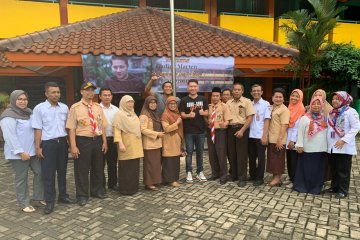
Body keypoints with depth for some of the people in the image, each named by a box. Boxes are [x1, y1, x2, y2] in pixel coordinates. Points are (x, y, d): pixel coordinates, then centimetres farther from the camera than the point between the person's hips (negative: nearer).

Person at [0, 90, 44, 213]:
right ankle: (24, 203, 17)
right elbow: (10, 136, -20)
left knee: (40, 172, 9)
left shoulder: (28, 113, 12)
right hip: (18, 153, -7)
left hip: (32, 151, 8)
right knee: (21, 178, 4)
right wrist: (20, 151, -23)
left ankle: (38, 197, 24)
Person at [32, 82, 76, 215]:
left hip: (63, 142, 4)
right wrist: (37, 147, -9)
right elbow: (38, 129, -6)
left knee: (62, 171, 14)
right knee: (48, 173, 3)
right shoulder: (39, 108, -5)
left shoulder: (65, 107, 6)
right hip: (48, 143, -4)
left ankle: (63, 196, 28)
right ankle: (49, 201, 14)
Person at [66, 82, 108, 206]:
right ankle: (82, 195, 21)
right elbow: (71, 128, -10)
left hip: (97, 140, 5)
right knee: (82, 169, 4)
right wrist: (73, 146, -15)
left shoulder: (98, 107, 8)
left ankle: (97, 191, 34)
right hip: (82, 141, -5)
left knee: (98, 168, 16)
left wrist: (104, 142, 7)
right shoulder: (75, 107, -7)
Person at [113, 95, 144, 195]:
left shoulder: (134, 114, 17)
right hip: (126, 145, -7)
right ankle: (125, 189, 8)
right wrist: (120, 143, -23)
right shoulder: (120, 114, -6)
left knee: (135, 167, 11)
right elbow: (117, 130, -13)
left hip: (136, 145, 7)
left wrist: (139, 143, 18)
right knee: (126, 168, -1)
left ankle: (134, 187, 21)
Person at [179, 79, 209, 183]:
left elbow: (207, 113, 8)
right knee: (189, 152, 4)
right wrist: (189, 115, -26)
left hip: (200, 130, 2)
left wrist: (203, 113, -16)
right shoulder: (184, 100, -1)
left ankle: (200, 172, 21)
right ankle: (189, 172, 12)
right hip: (188, 130, -2)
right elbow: (182, 115, -5)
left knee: (200, 152, 10)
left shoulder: (203, 99, 6)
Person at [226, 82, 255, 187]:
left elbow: (250, 118, -9)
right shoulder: (228, 102, 11)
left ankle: (242, 178, 6)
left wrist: (242, 130, -16)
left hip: (242, 129, -4)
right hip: (230, 129, 5)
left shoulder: (247, 101, -3)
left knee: (241, 154, -2)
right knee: (231, 153, 9)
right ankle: (233, 175, 22)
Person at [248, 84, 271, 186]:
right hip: (250, 135, 4)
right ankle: (252, 175, 27)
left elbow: (267, 120, -7)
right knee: (251, 157, 13)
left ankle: (259, 178, 15)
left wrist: (265, 135, -13)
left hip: (260, 136, -4)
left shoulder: (266, 104, -2)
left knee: (260, 157, 4)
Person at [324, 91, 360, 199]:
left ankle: (343, 190, 13)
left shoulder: (350, 111, -8)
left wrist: (344, 140, -20)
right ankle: (334, 187, 26)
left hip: (344, 147, -6)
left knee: (343, 170, 2)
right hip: (332, 146, 6)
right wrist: (328, 141, 8)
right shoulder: (331, 112, 13)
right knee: (334, 169, 14)